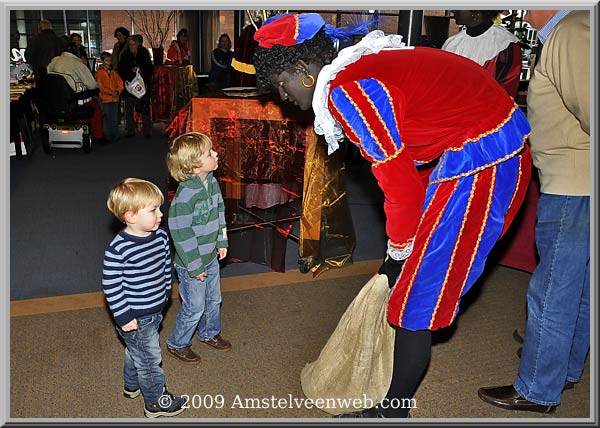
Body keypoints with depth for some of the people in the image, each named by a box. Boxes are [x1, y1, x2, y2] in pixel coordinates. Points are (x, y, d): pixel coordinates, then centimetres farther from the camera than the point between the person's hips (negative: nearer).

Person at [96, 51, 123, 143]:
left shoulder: (114, 72, 15)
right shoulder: (99, 72, 2)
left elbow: (120, 83, 10)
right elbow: (101, 86, -6)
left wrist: (117, 92, -10)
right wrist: (111, 93, -16)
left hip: (115, 99, 3)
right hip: (105, 99, -3)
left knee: (115, 119, 4)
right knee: (107, 119, -3)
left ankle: (115, 137, 11)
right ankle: (108, 137, 2)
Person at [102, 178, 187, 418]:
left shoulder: (161, 236, -7)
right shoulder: (118, 250, -29)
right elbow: (111, 287, -23)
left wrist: (165, 291, 19)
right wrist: (123, 317, -19)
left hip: (155, 310, 7)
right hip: (136, 317, -7)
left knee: (136, 351, 29)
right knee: (149, 359, 10)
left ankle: (132, 385, 53)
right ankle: (156, 403, 31)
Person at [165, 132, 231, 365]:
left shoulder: (212, 182, -3)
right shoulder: (186, 194, -29)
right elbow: (181, 234, -25)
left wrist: (222, 242, 11)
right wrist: (195, 267, -19)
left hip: (211, 257, 8)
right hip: (191, 263, -8)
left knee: (213, 299, 24)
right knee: (194, 307, 8)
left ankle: (209, 333, 49)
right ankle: (177, 344, 32)